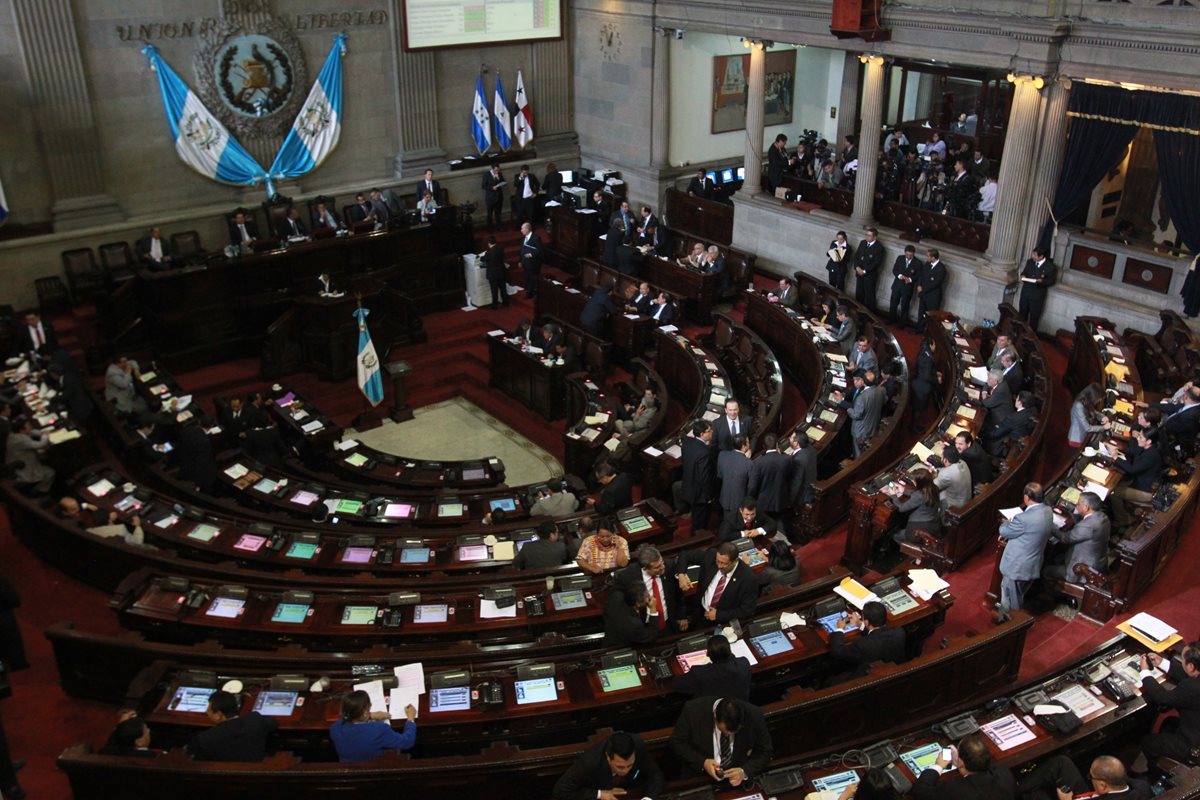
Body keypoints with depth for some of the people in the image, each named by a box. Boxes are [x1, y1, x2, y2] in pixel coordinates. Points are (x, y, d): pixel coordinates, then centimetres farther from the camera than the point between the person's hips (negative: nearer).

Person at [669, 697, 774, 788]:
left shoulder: (754, 716, -20)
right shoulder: (693, 710, -21)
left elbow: (765, 752, -7)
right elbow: (677, 743, -8)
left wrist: (744, 772, -22)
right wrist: (702, 762, -22)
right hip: (699, 774, -3)